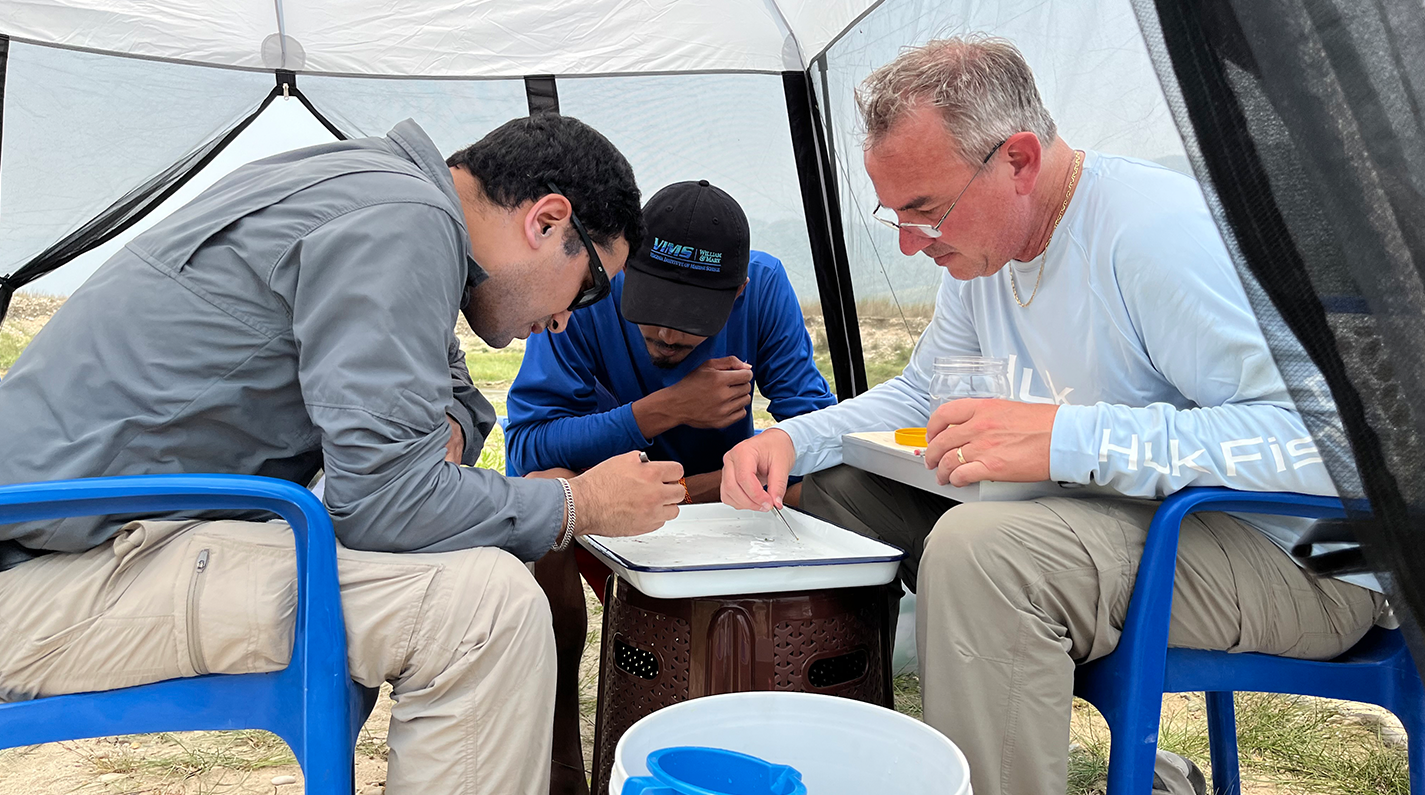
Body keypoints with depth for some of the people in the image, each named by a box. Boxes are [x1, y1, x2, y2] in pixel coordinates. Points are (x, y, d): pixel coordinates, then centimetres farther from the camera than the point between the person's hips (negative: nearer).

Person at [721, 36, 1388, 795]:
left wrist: (1067, 437, -37)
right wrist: (791, 439, -3)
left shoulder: (1157, 229, -24)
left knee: (980, 548, -36)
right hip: (1126, 517, 9)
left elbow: (1314, 439, -30)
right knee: (835, 485, 3)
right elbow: (917, 392, 15)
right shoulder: (981, 244, 4)